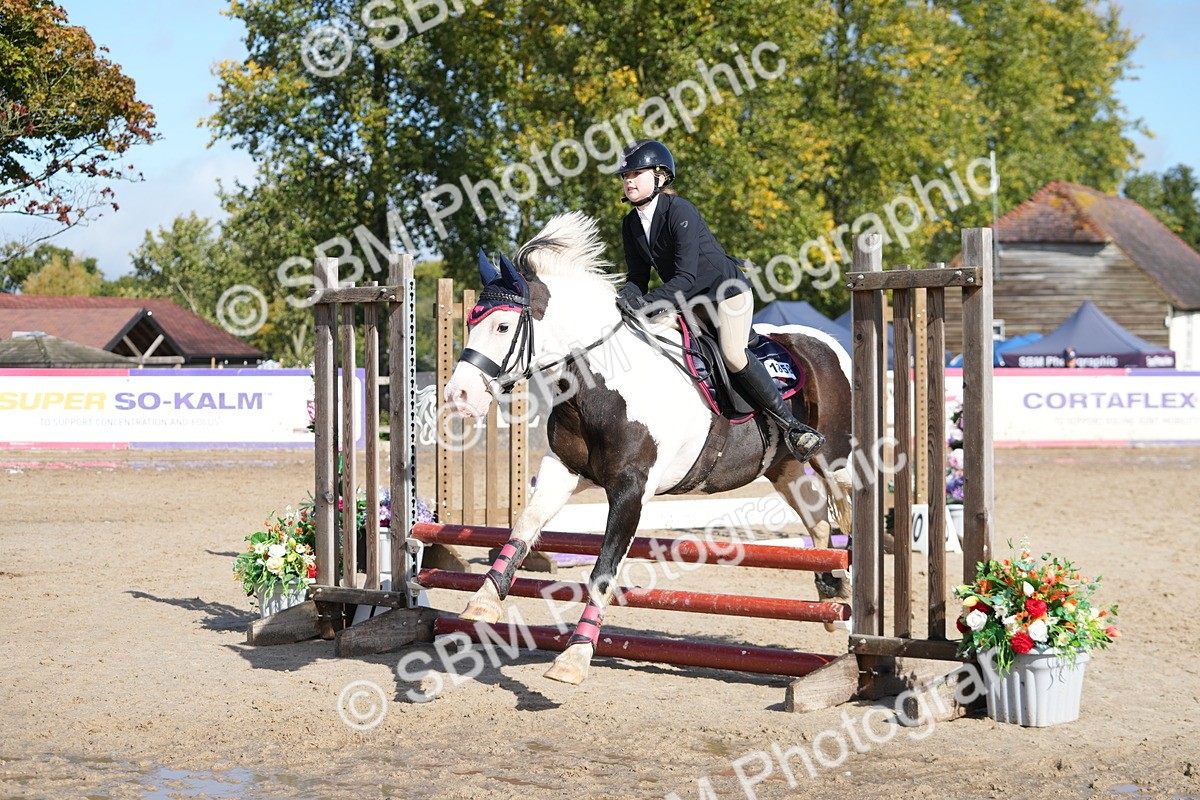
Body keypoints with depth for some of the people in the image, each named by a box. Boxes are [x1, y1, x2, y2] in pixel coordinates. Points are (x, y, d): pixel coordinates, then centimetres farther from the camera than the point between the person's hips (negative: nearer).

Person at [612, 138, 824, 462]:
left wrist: (647, 303, -39)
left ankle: (792, 425, -17)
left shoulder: (680, 211, -25)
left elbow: (686, 277, -30)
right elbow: (637, 277, 2)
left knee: (733, 356, -25)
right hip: (686, 300, 8)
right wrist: (627, 297, -21)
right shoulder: (631, 224, -1)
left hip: (726, 289, -8)